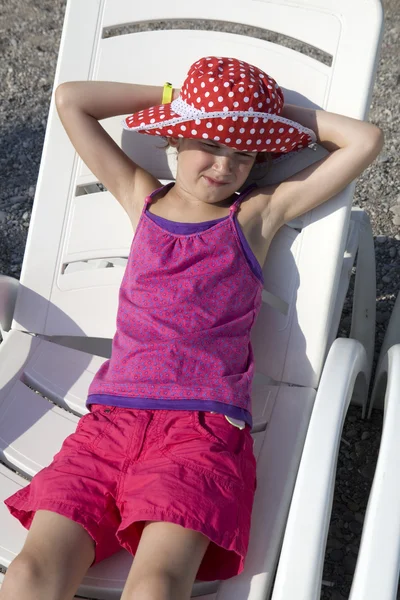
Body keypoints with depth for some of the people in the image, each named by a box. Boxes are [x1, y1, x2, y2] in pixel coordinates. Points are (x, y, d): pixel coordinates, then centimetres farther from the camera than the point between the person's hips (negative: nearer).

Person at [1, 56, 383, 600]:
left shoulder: (259, 213, 12)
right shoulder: (142, 198, 19)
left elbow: (366, 141, 8)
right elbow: (70, 100, 21)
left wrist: (283, 114, 17)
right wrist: (173, 95, 21)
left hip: (205, 430, -2)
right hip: (111, 418, 3)